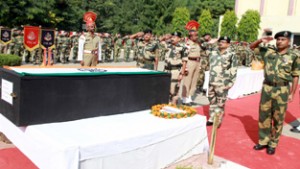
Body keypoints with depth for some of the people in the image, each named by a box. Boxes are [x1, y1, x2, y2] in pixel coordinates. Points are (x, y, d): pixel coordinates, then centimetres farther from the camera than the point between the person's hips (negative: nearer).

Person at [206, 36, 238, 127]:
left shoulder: (231, 54, -8)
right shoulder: (213, 52, 8)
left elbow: (234, 69, -8)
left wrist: (231, 82, -11)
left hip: (222, 83, -6)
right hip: (211, 81, 6)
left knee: (220, 103, 1)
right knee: (212, 101, 14)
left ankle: (218, 121, 13)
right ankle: (211, 119, 27)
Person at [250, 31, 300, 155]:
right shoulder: (268, 52, 2)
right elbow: (252, 47, 11)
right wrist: (260, 40, -8)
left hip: (282, 90, -2)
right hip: (267, 88, 3)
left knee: (278, 119, 7)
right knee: (264, 116, 10)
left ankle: (273, 144, 21)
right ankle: (263, 141, 25)